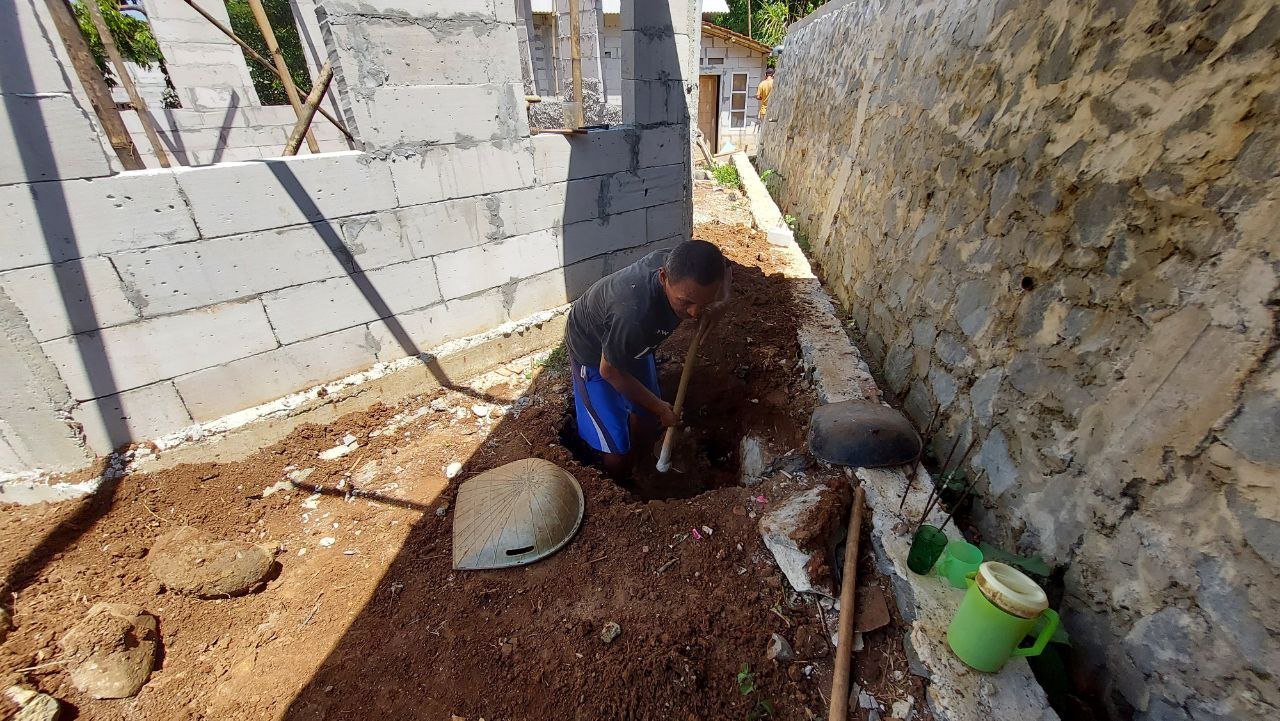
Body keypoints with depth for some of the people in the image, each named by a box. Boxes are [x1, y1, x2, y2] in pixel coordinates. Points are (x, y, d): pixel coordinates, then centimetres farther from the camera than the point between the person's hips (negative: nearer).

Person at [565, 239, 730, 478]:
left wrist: (722, 302, -22)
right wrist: (660, 407, -14)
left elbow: (723, 265, 0)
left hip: (632, 342, 7)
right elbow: (610, 371, -26)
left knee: (649, 420, 21)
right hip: (594, 352, -6)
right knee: (618, 450, 0)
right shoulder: (634, 313, -46)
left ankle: (634, 470, 49)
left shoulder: (678, 265, -27)